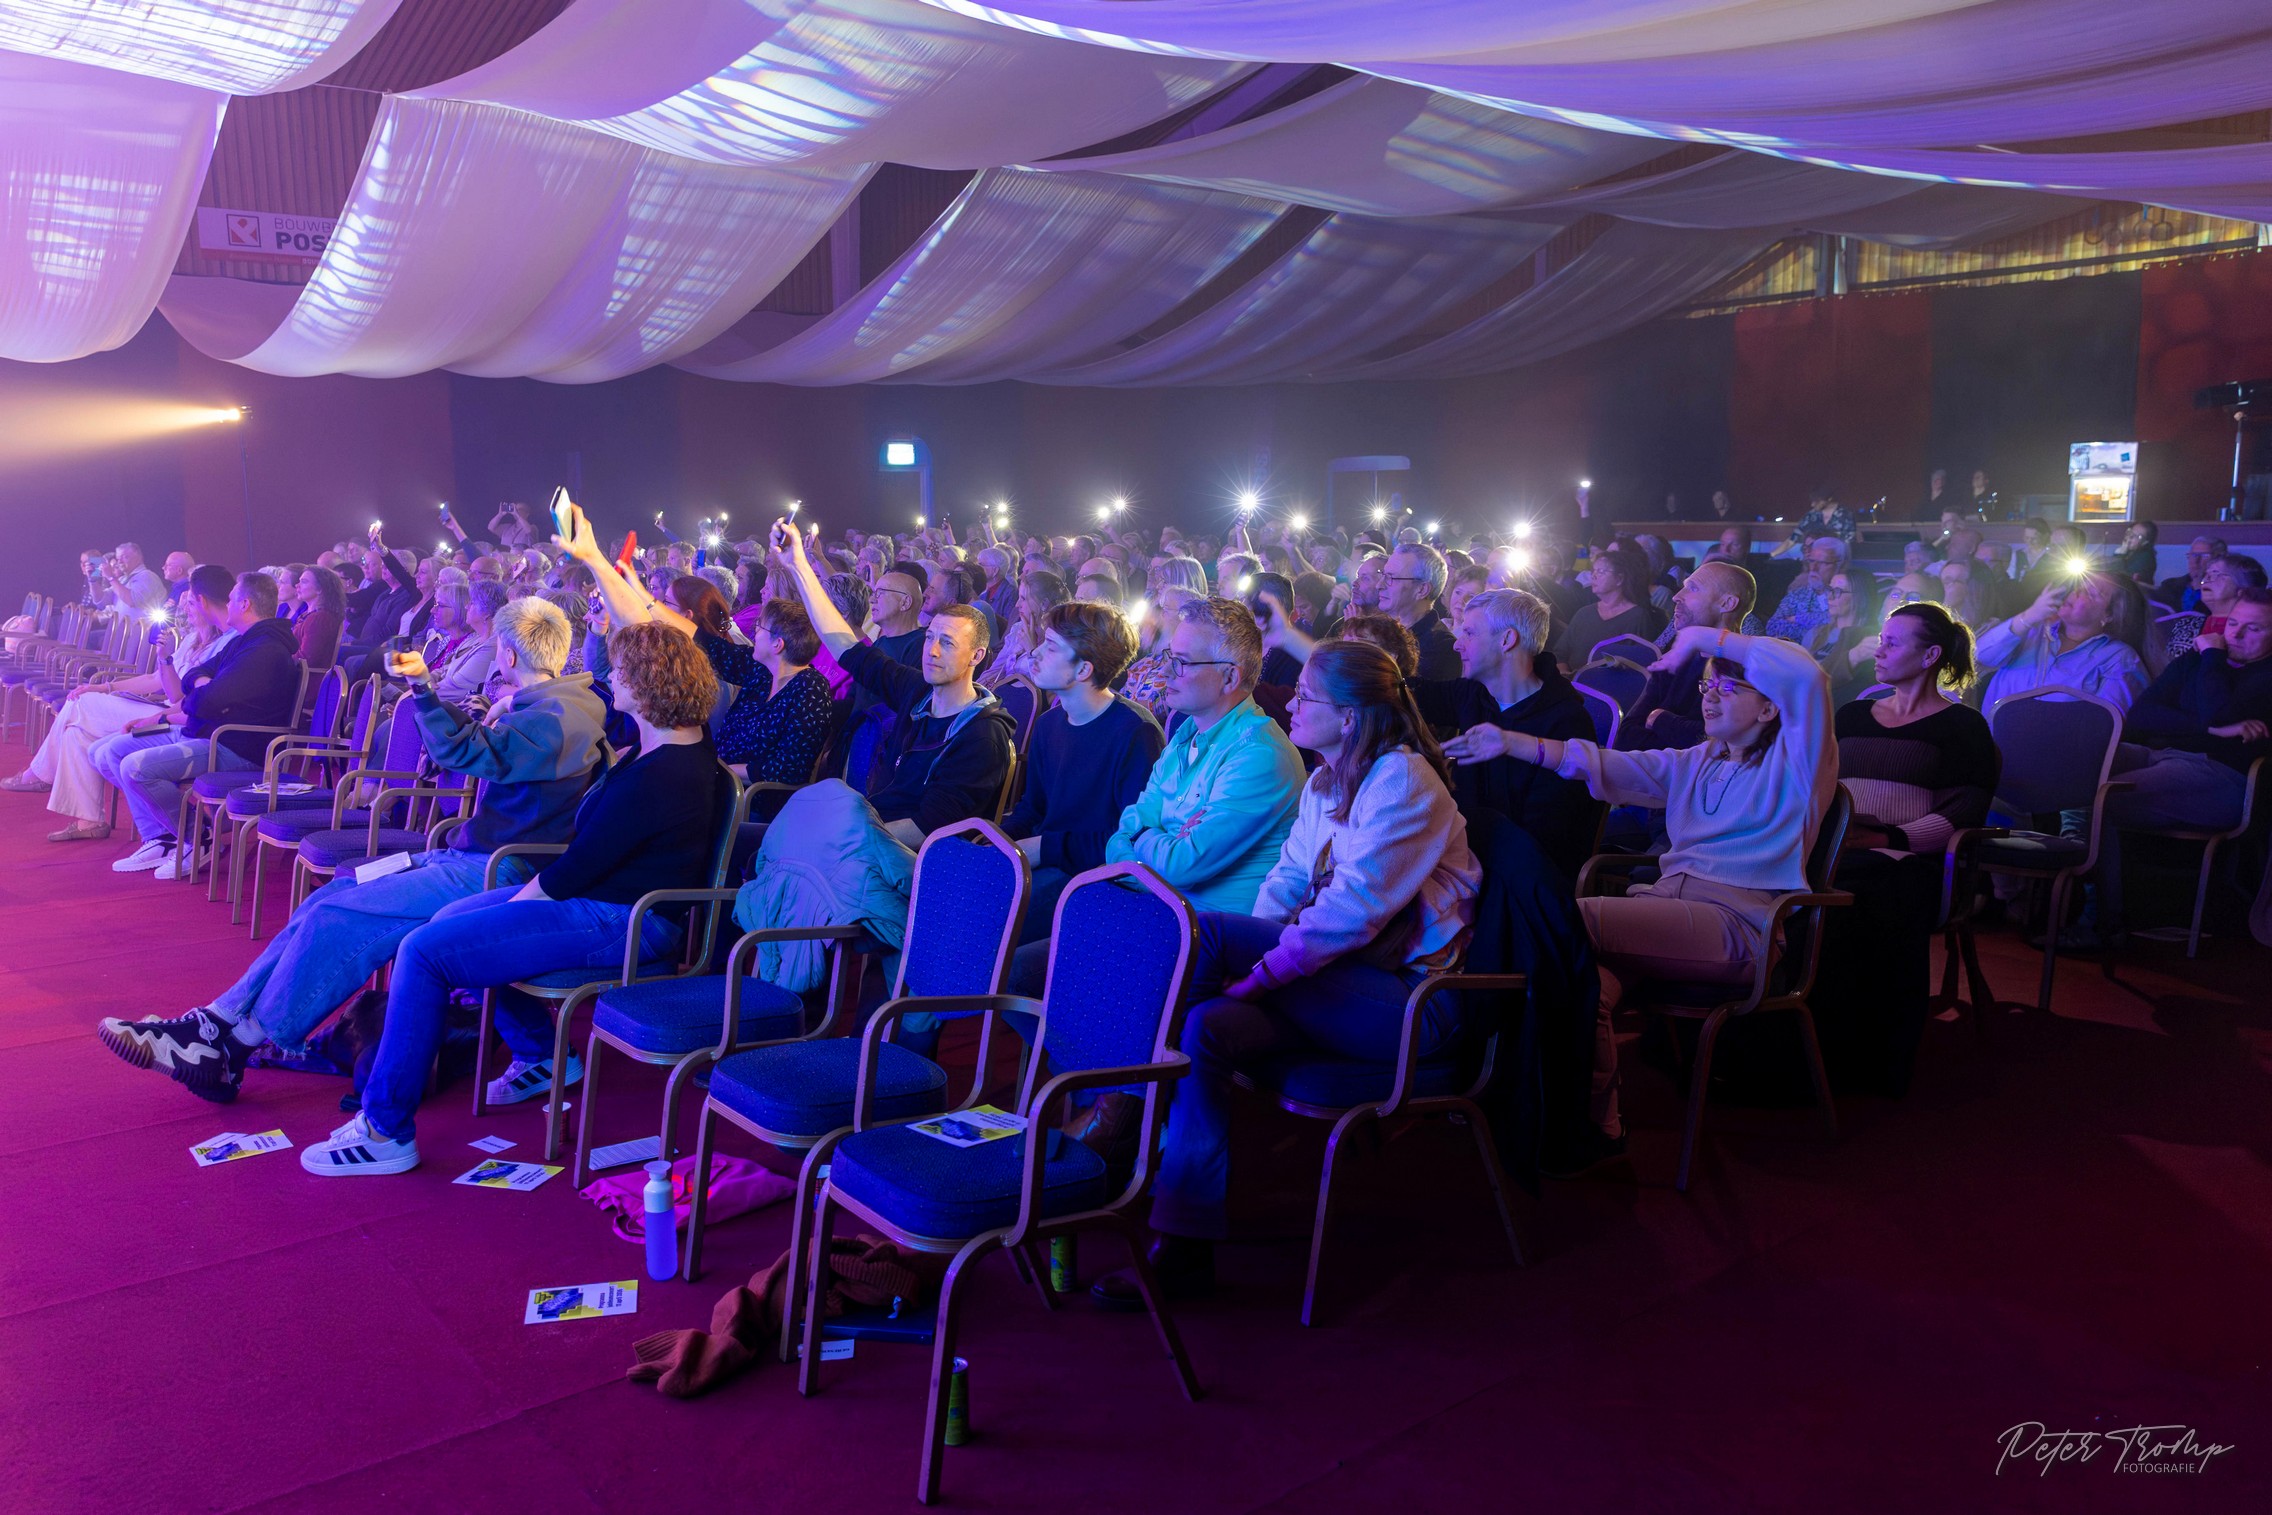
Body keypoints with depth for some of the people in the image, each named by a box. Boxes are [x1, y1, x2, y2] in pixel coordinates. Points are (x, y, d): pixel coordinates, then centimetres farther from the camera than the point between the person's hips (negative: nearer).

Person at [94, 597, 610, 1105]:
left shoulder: (558, 717, -17)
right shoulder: (544, 704, 16)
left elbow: (461, 753, -28)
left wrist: (423, 687, -29)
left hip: (500, 876, -10)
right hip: (474, 857, 10)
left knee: (338, 917, -15)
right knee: (330, 897, 3)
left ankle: (232, 1051, -4)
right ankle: (217, 1021, 3)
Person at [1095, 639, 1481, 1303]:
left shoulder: (1402, 779, -13)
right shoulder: (1324, 783, 16)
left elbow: (1354, 908, -22)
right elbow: (1288, 880, 11)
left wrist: (1260, 970, -22)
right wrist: (1245, 960, -6)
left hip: (1411, 999, -8)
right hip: (1339, 984, 8)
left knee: (1204, 930, -23)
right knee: (1208, 1025, -21)